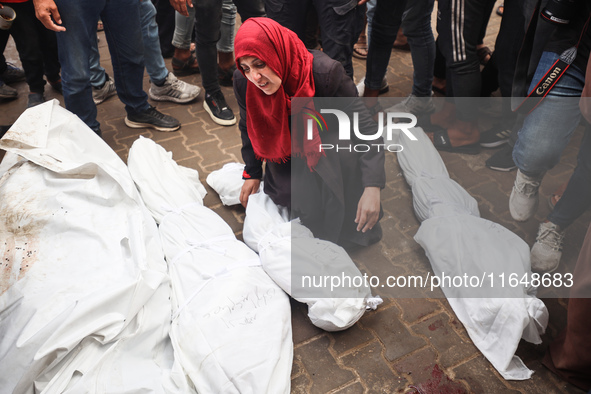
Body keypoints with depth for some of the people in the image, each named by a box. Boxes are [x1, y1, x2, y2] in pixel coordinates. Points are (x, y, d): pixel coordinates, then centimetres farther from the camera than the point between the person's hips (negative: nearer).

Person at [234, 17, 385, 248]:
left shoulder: (325, 72, -30)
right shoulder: (243, 81, -18)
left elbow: (364, 128, -26)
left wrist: (372, 188, -34)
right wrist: (252, 173, 10)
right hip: (287, 158, 3)